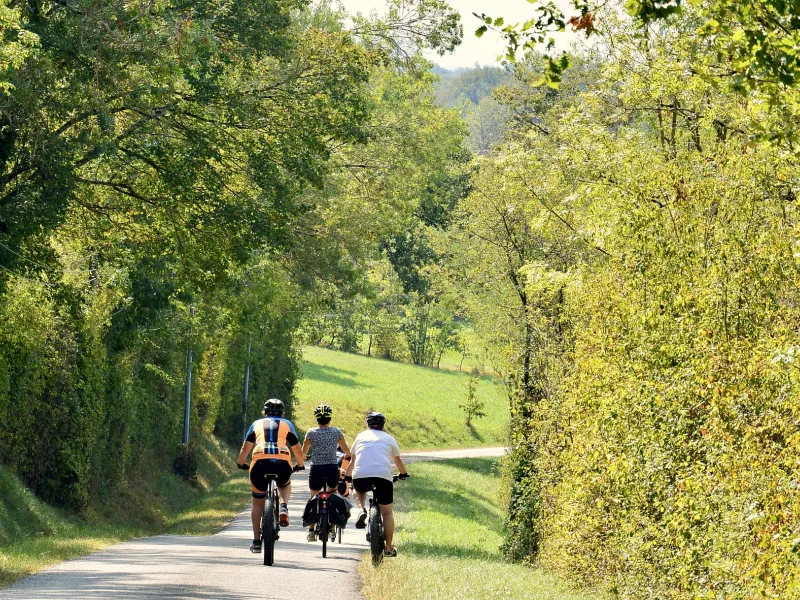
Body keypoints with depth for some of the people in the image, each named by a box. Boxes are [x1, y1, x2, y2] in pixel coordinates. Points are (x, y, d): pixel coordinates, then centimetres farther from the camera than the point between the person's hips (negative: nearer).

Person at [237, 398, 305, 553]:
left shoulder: (257, 424, 24)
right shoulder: (287, 424, 23)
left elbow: (245, 449, 25)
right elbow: (298, 451, 25)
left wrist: (241, 464, 43)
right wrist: (300, 465, 43)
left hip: (260, 463, 0)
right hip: (282, 463, 0)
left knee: (258, 502, 16)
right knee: (285, 485, 35)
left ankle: (256, 542, 15)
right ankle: (284, 508, 5)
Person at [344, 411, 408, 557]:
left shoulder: (361, 436, 23)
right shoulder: (389, 438, 20)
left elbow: (353, 461, 34)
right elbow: (398, 460, 35)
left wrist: (348, 475, 52)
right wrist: (403, 474, 54)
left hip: (360, 476, 1)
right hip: (383, 476, -1)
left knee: (359, 489, 36)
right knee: (387, 512, 12)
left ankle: (362, 510, 8)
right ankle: (389, 548, 10)